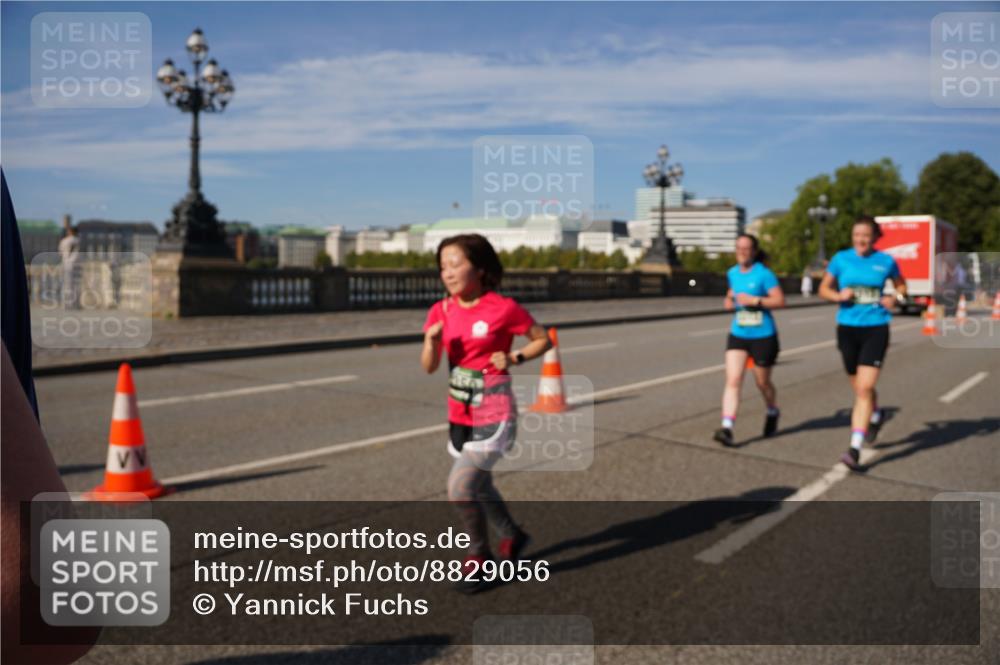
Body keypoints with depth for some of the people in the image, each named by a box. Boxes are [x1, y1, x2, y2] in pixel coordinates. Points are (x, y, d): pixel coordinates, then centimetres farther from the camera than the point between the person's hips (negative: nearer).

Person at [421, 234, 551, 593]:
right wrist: (431, 341, -21)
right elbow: (429, 367, -2)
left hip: (494, 416, -6)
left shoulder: (503, 308, -14)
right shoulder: (441, 311, 0)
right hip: (459, 416, 6)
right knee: (478, 487, 19)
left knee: (459, 487, -14)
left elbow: (543, 340, -1)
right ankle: (512, 536, 45)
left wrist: (513, 358, -16)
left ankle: (478, 554, 13)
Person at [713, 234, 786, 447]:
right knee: (733, 380, -11)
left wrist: (754, 300, -22)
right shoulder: (732, 273, 8)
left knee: (763, 382, 12)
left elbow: (780, 300, -13)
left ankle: (772, 413, 43)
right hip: (738, 334, 4)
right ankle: (727, 428, -18)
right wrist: (730, 300, 7)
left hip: (763, 336, -4)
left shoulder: (764, 274, -10)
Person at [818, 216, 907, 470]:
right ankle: (876, 415, 49)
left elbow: (901, 285, 17)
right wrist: (838, 295, -12)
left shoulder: (886, 261, 0)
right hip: (847, 328, 2)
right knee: (859, 387, 15)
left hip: (875, 328, -2)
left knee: (864, 388, -12)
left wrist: (896, 297, -4)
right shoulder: (841, 258, 1)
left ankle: (855, 449, -11)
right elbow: (824, 289, 8)